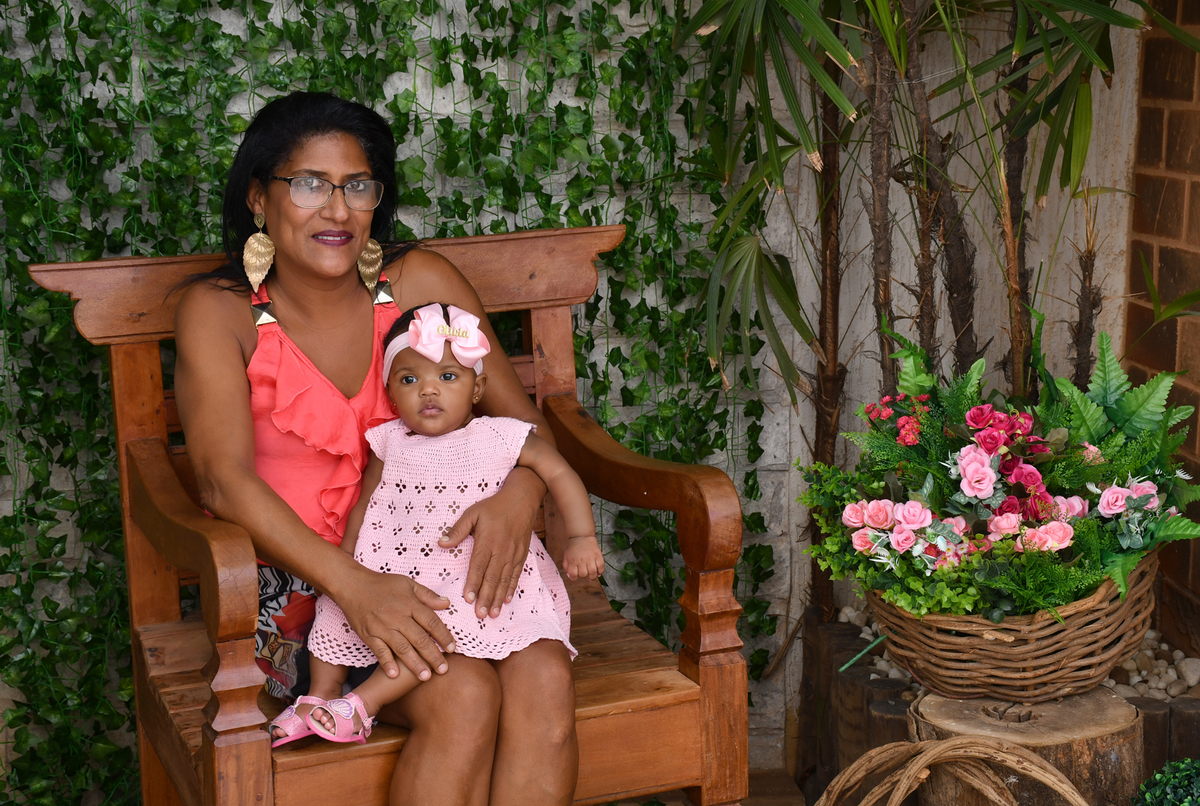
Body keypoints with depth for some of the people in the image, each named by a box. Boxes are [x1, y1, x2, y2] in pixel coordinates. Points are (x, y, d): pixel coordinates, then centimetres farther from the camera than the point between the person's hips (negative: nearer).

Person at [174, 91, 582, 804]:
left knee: (544, 680, -27)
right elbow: (226, 478, -15)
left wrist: (519, 497, -19)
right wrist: (352, 584, -30)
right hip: (299, 588, -3)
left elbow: (525, 421, 7)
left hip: (429, 572, 3)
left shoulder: (421, 282, 5)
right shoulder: (218, 312, -2)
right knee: (463, 694, -30)